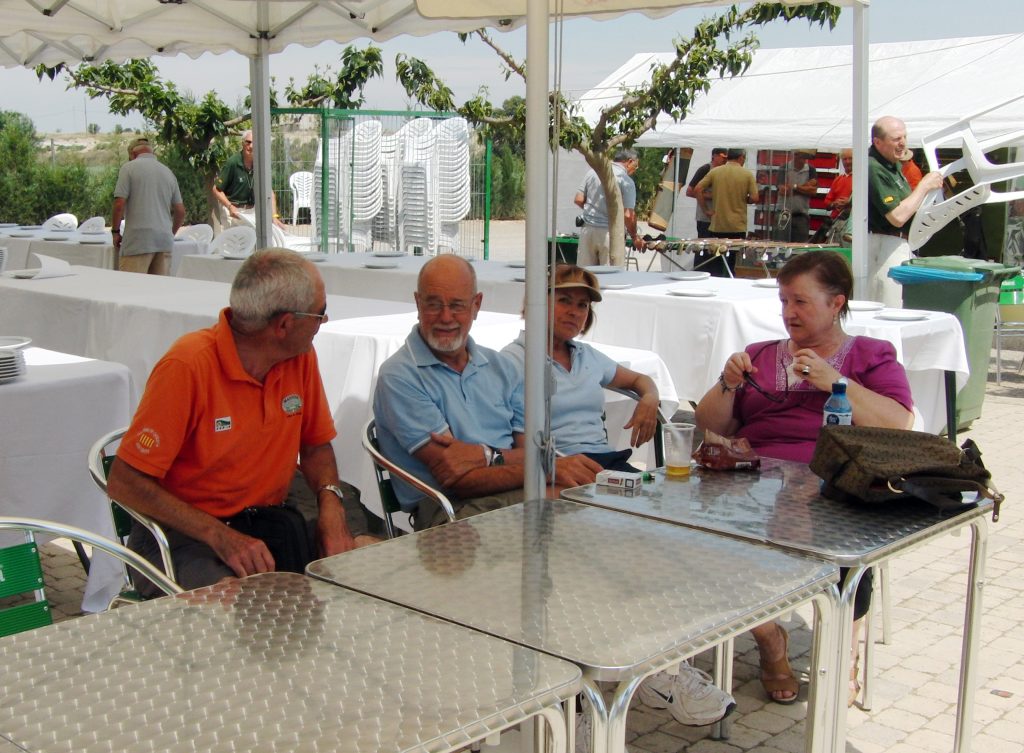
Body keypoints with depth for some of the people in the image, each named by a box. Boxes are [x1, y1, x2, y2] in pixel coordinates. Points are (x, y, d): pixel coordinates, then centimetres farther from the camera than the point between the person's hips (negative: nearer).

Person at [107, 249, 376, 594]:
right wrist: (220, 536, -26)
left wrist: (330, 500, -9)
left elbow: (316, 446, 13)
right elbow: (123, 484, -18)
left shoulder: (301, 357, -1)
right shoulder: (188, 366, -20)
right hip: (186, 535, -6)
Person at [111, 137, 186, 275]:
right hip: (164, 242, 5)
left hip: (138, 241, -5)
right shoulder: (168, 172, 15)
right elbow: (180, 211, 15)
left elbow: (119, 204, -8)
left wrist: (115, 231, 4)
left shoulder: (129, 168, 0)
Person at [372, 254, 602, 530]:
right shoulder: (398, 376, -2)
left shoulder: (500, 366, 18)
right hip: (451, 508, -6)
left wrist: (487, 455, -12)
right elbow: (452, 477, -11)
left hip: (520, 491, 6)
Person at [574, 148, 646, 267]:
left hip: (587, 229, 5)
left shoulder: (592, 172, 5)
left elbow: (578, 200, 5)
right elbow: (628, 215, -12)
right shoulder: (627, 181, -9)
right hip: (610, 232, -5)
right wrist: (635, 237, 2)